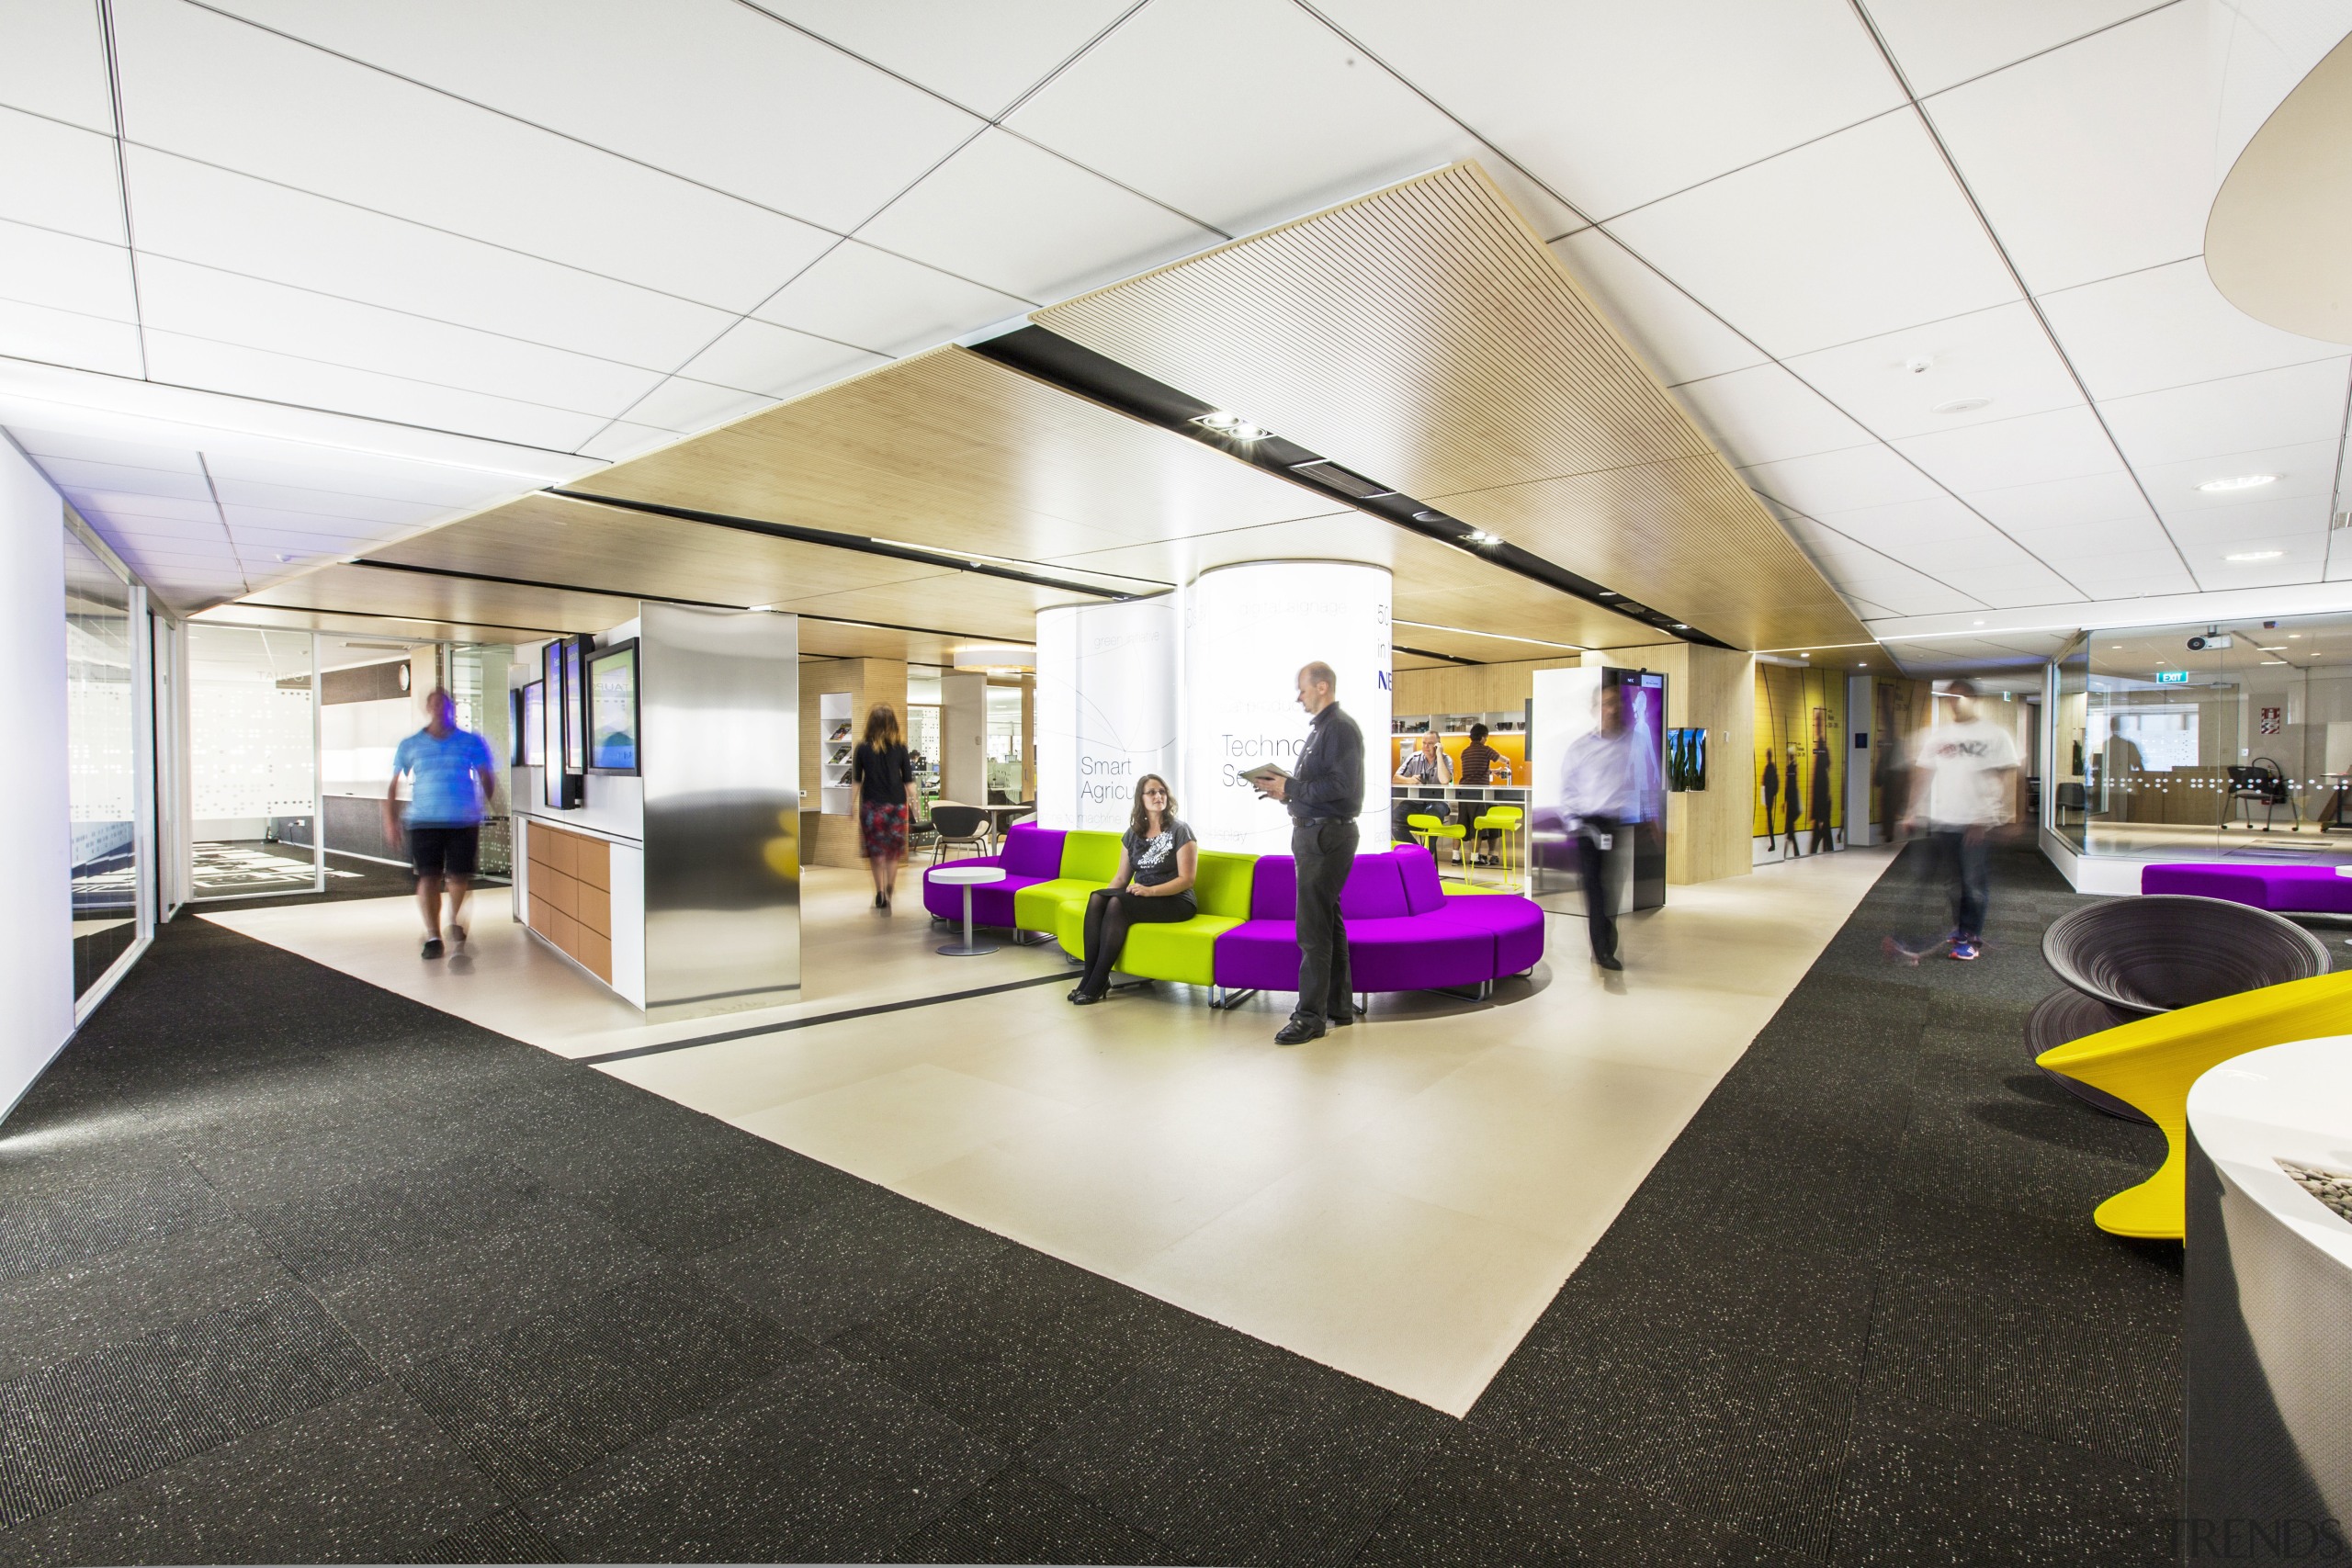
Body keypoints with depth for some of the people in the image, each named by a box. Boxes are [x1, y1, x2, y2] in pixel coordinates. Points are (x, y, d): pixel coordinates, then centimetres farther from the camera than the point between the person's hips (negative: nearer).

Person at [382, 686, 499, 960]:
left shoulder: (472, 743, 7)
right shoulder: (410, 746, 10)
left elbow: (487, 779, 8)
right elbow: (394, 784, 12)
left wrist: (485, 805, -6)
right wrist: (390, 819, 4)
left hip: (464, 822, -1)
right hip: (424, 822, 1)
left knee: (459, 877, 1)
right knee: (428, 878, -2)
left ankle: (455, 922, 27)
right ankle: (433, 937, 8)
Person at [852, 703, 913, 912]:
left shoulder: (863, 748, -3)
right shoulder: (900, 748, -3)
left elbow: (856, 781, 0)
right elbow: (908, 781, 0)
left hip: (872, 805, 0)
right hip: (896, 804, 0)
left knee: (875, 850, 10)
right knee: (893, 849, 14)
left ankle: (880, 892, 8)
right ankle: (890, 889, 9)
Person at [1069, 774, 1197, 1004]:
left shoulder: (1180, 831, -6)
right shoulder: (1132, 834, 12)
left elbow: (1186, 879, -11)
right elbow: (1121, 877, 12)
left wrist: (1150, 890, -23)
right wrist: (1106, 893, -9)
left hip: (1175, 901, -5)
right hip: (1139, 896, 6)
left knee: (1117, 904, -31)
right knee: (1097, 899, -24)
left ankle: (1097, 983, -26)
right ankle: (1089, 976, -24)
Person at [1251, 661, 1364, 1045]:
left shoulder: (1341, 727, -14)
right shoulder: (1319, 727, 17)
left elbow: (1340, 785, -24)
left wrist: (1290, 788, -18)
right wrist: (1285, 792, 4)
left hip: (1327, 835, -11)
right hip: (1312, 832, 11)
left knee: (1313, 927, -8)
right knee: (1327, 920, 15)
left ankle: (1311, 1016, -1)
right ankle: (1339, 1007, 25)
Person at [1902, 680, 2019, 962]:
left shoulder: (1995, 735, -2)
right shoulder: (1937, 736, 10)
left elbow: (2009, 777, -6)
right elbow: (1923, 775, 11)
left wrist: (1994, 815, -16)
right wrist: (1915, 812, 5)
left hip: (1978, 823, -4)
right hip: (1941, 821, 4)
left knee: (1975, 883, 1)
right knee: (1951, 881, 12)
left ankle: (1971, 938, 11)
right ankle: (1959, 928, 25)